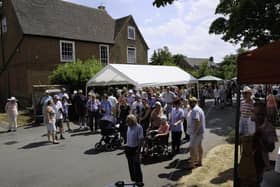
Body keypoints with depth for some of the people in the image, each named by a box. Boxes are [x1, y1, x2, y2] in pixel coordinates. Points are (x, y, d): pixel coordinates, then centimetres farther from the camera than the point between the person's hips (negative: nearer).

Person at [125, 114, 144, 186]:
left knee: (136, 165, -1)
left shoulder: (139, 127, -17)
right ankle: (133, 179, 29)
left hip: (135, 148, -7)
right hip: (128, 148, 7)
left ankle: (139, 181, 12)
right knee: (131, 165, 15)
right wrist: (126, 148, 13)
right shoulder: (129, 127, 6)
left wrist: (138, 149, -20)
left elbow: (141, 139, -17)